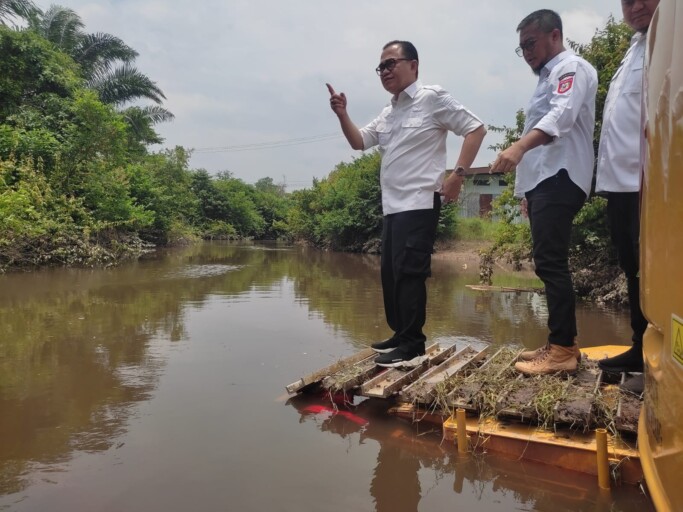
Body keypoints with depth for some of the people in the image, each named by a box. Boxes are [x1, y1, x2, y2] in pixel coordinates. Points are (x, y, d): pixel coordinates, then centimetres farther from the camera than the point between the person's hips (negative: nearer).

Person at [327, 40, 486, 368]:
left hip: (419, 205, -9)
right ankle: (401, 336, 22)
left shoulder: (433, 98, -4)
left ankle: (413, 346, -5)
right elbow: (358, 142, 20)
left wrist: (457, 174, -15)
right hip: (392, 206, 9)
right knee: (390, 273, 11)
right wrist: (342, 115, 2)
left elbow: (476, 129, -6)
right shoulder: (387, 113, 19)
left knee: (409, 272, -13)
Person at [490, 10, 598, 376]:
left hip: (559, 179, -10)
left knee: (550, 263, -15)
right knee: (549, 264, 9)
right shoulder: (548, 77, 27)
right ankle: (561, 343, 16)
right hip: (544, 181, 10)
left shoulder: (571, 67, -3)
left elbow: (562, 116, -24)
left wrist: (519, 147, -41)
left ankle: (563, 350, -10)